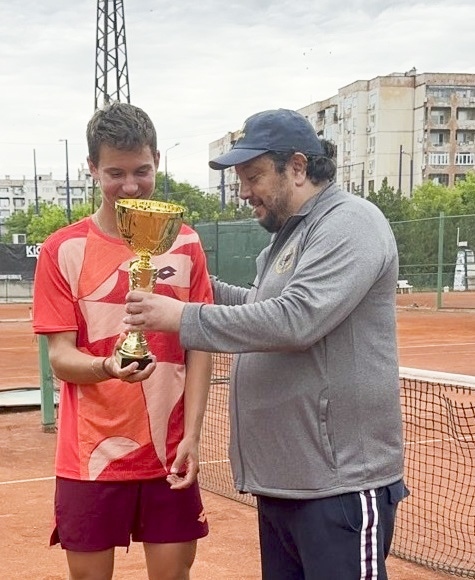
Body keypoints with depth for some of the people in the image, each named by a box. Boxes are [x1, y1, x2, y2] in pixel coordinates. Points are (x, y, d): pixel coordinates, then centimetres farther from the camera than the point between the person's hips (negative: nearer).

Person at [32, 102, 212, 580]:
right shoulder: (62, 250, -4)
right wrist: (107, 366, -26)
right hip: (91, 459, -1)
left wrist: (192, 436, -4)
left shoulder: (184, 245, 3)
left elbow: (199, 348, 4)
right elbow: (60, 357, -5)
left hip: (169, 455, 2)